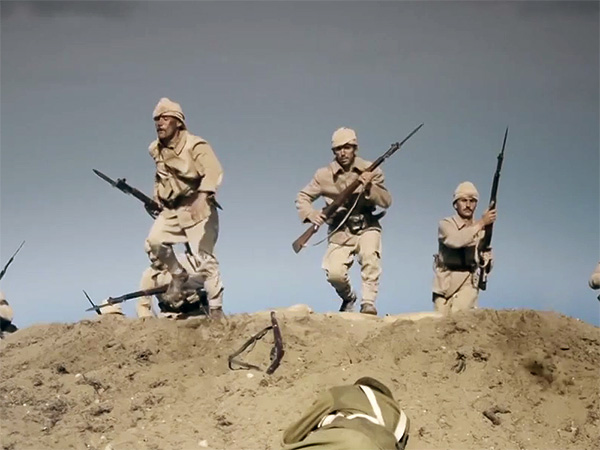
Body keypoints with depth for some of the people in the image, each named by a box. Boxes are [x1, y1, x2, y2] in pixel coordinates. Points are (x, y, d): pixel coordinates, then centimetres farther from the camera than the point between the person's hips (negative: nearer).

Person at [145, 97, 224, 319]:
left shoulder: (195, 145, -17)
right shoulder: (156, 150, 6)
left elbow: (214, 172, -31)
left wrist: (202, 197, -45)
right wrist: (156, 198, 15)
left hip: (197, 208, -6)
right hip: (172, 210, 6)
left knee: (203, 257, -11)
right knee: (155, 241, -16)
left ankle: (216, 309, -2)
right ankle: (178, 275, 9)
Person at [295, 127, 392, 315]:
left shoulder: (371, 170, -3)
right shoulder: (324, 175, -3)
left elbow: (386, 201, -7)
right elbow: (302, 197, 3)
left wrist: (370, 187, -26)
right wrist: (311, 214, -17)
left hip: (366, 228, 0)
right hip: (340, 231, 0)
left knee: (370, 256, -33)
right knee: (334, 273, -20)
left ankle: (368, 303, -19)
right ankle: (348, 297, 15)